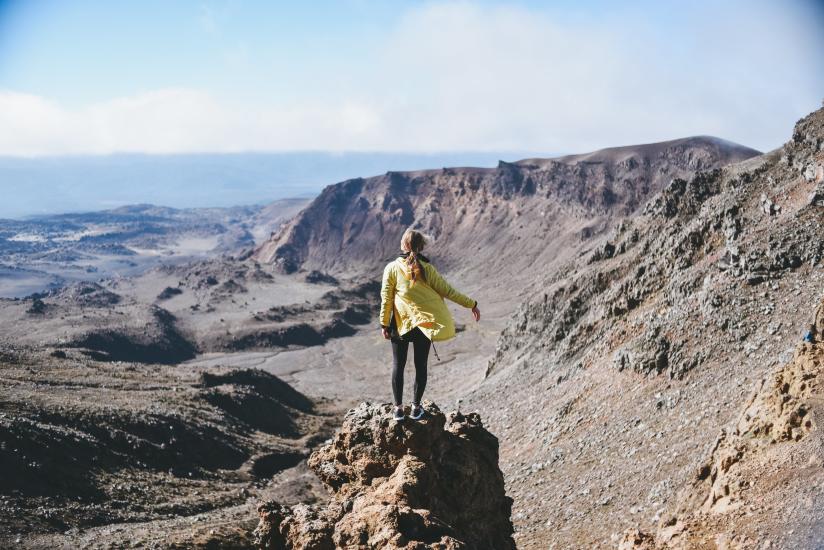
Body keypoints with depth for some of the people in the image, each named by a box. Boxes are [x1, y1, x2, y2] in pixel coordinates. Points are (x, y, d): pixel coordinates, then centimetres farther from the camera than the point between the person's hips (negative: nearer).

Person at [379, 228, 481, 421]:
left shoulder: (391, 268, -6)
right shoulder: (426, 268, -5)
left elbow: (386, 298, -5)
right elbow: (447, 291, -3)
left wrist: (384, 324, 4)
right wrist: (472, 304, 6)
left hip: (401, 324, -1)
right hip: (425, 324, 1)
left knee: (398, 365, 11)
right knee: (421, 365, 11)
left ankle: (398, 408, 12)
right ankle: (416, 407, 17)